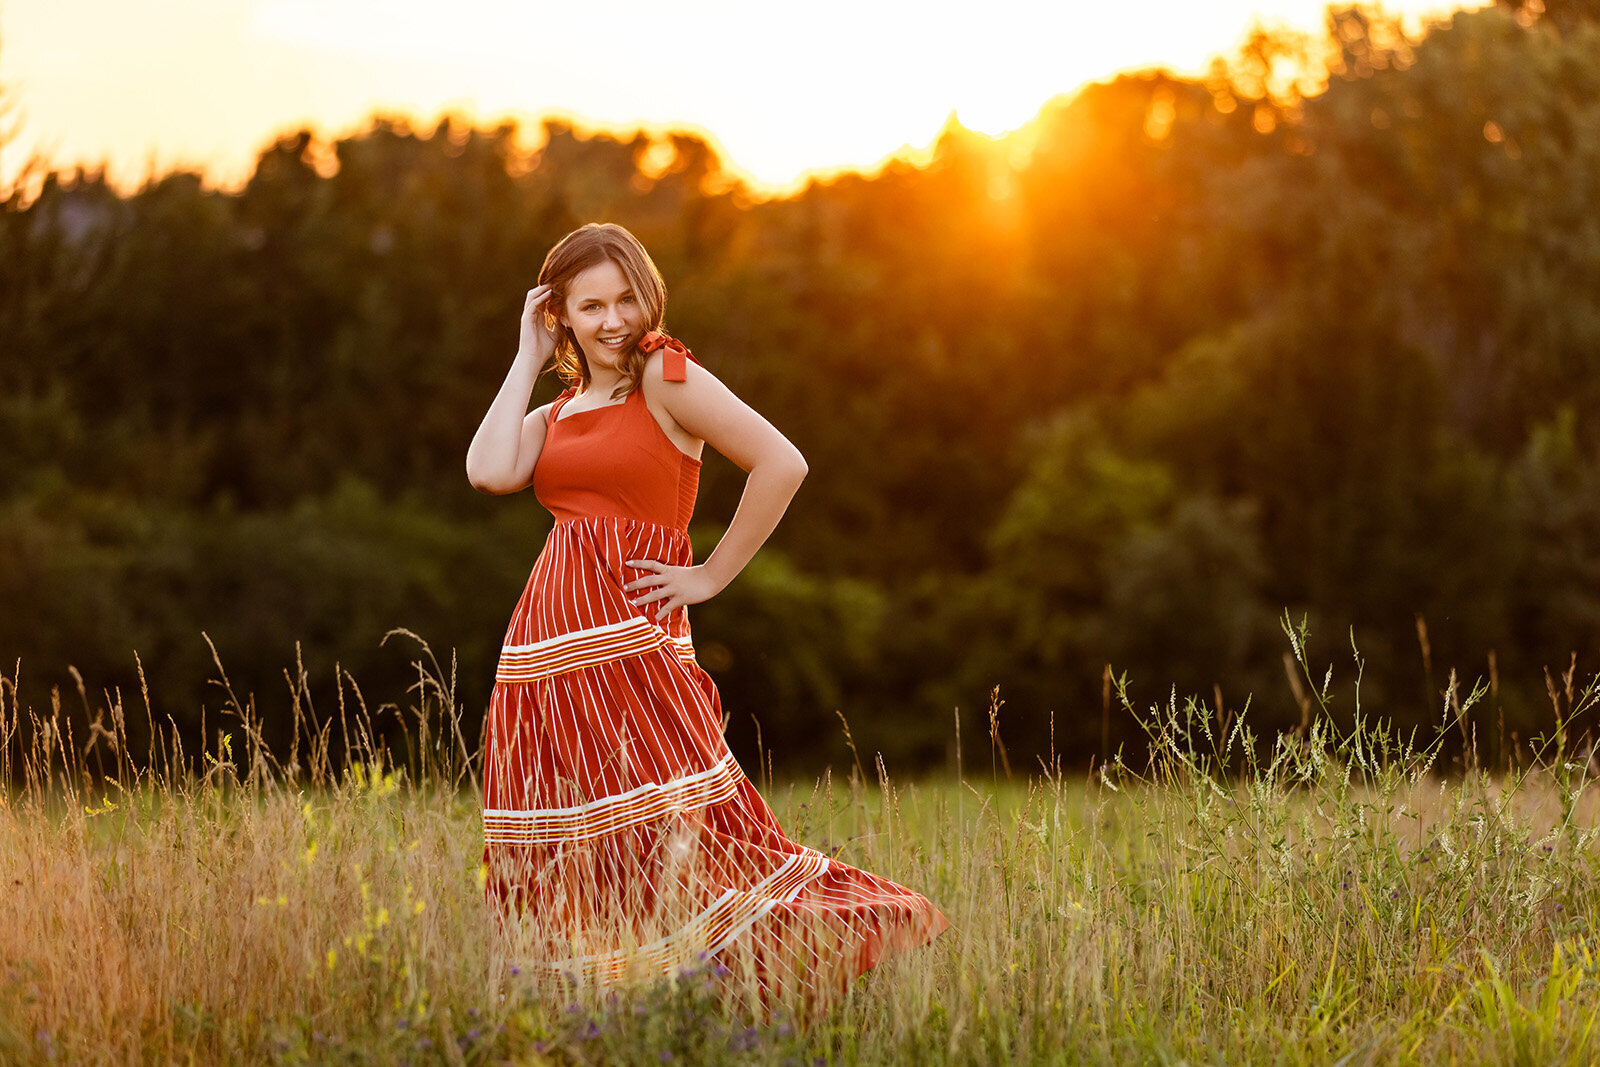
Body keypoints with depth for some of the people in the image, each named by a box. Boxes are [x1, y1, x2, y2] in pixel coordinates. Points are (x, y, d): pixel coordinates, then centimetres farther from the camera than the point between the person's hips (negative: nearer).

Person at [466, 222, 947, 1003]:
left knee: (674, 840, -14)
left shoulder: (665, 375, -1)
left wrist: (712, 575, -5)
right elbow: (490, 471, -3)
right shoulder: (556, 413, 17)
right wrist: (529, 357, 7)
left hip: (629, 639, -6)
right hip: (545, 644, 6)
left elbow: (781, 464, -9)